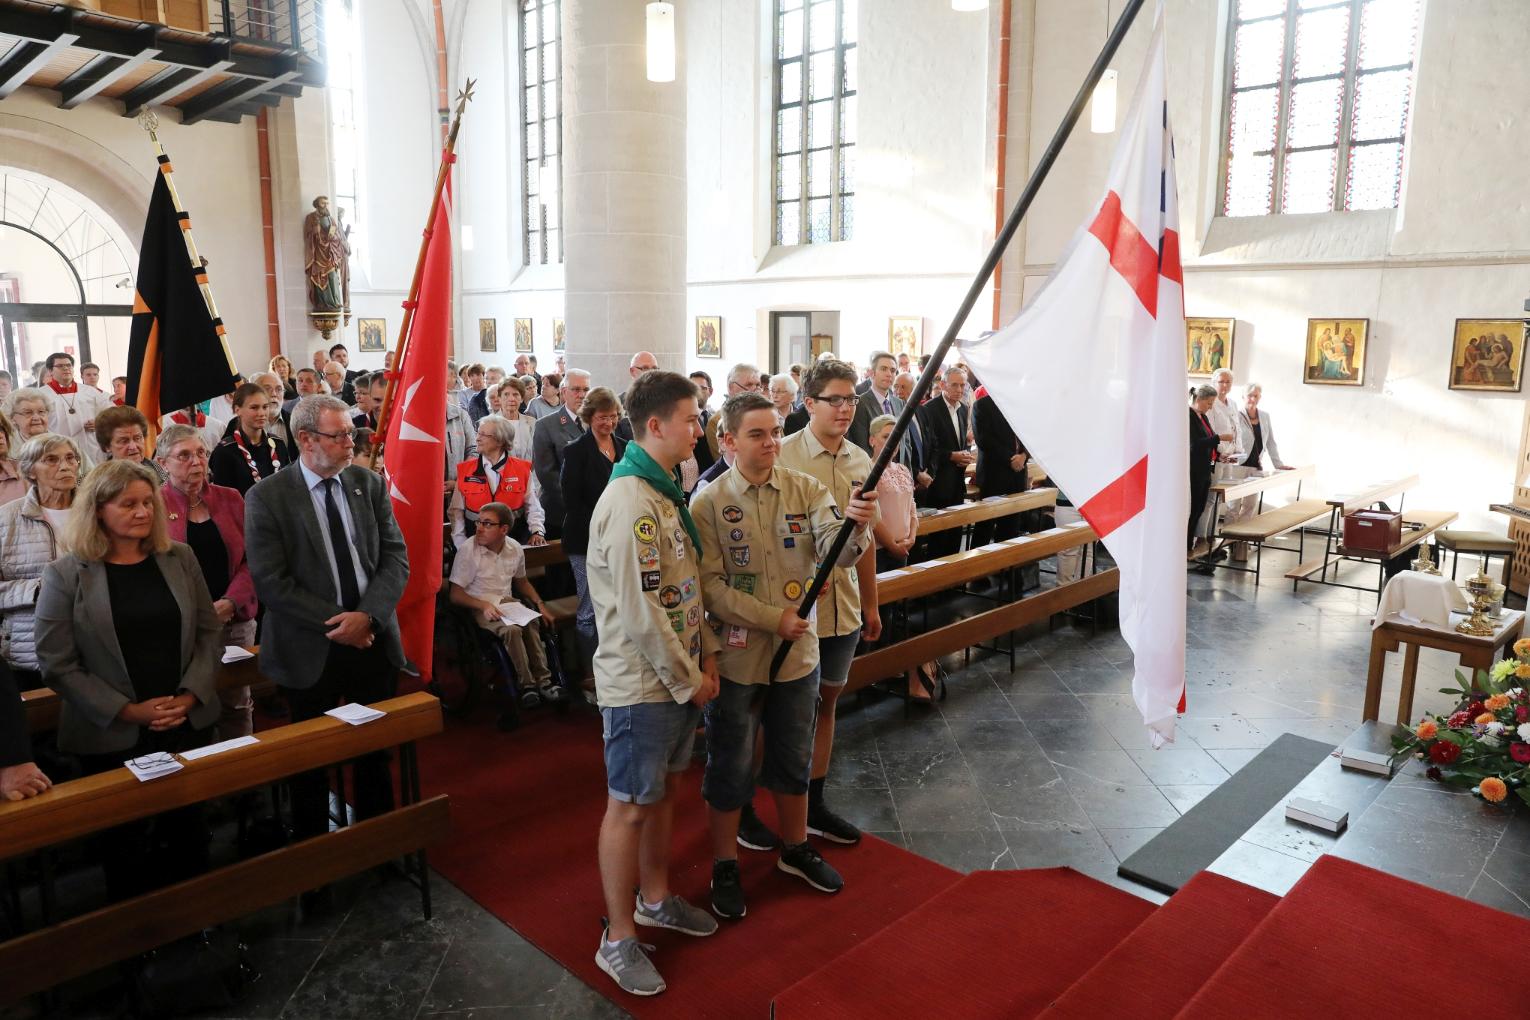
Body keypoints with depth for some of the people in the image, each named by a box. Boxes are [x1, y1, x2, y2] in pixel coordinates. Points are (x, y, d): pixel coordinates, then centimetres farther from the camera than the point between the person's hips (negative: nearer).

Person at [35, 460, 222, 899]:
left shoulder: (180, 559, 4)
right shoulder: (66, 574, -6)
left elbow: (210, 632, 5)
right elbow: (57, 664, -8)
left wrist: (190, 697, -8)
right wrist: (128, 711, -14)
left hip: (188, 724, 3)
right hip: (111, 736, -3)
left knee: (188, 830, 11)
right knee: (127, 844, 9)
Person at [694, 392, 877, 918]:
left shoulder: (806, 489, -4)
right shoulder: (709, 504, -11)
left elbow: (836, 553, -17)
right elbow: (710, 587, -15)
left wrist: (856, 526, -39)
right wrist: (774, 619, -21)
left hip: (799, 652, 3)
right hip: (735, 658, -3)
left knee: (794, 760, 21)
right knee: (730, 768, 12)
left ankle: (795, 849, 43)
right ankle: (724, 866, 32)